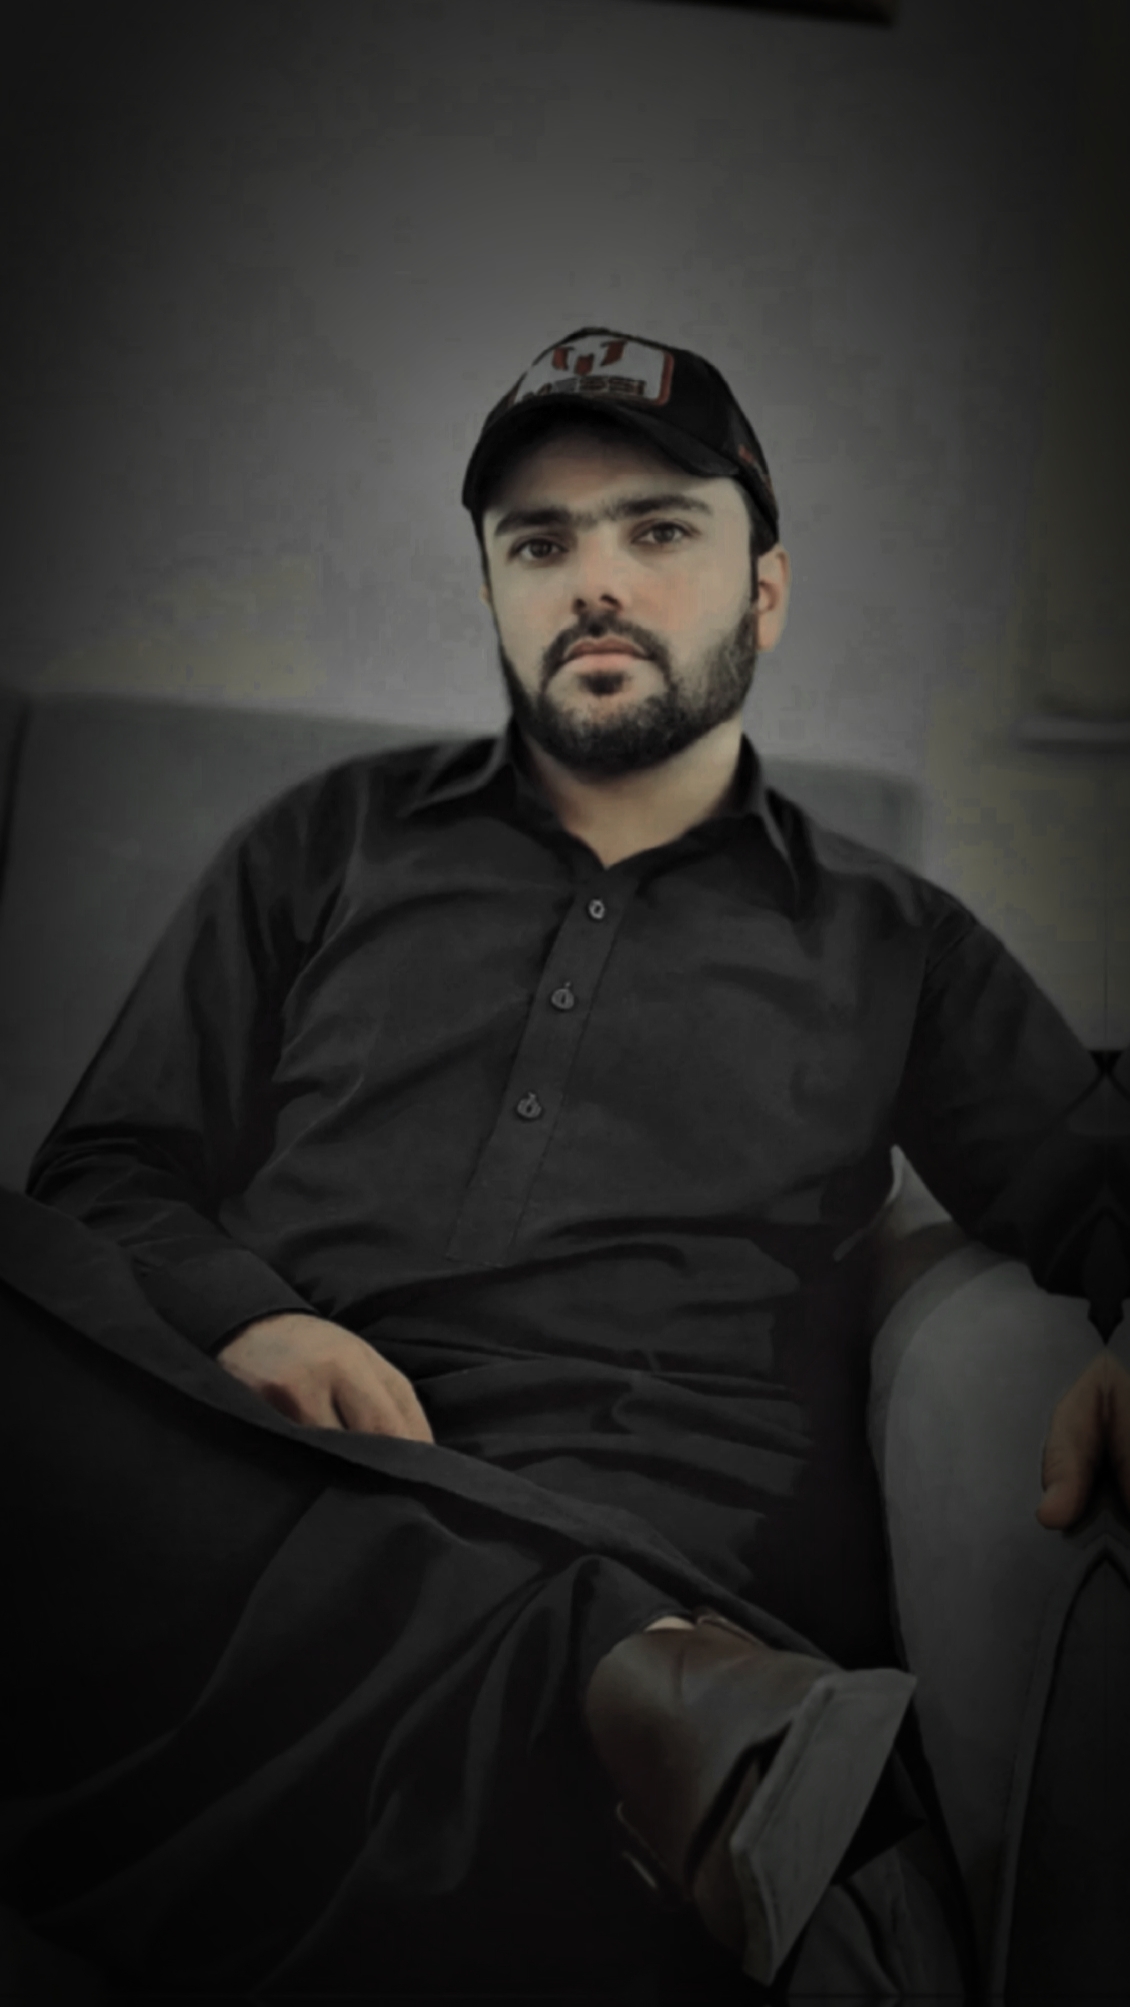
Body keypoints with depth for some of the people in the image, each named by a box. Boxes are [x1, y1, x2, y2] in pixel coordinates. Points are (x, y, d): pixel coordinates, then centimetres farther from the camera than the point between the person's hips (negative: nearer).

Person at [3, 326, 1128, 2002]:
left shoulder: (890, 947, 25)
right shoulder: (332, 846, 25)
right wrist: (243, 1316, -7)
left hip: (675, 1597, -4)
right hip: (264, 1539, 4)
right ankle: (654, 1694, -33)